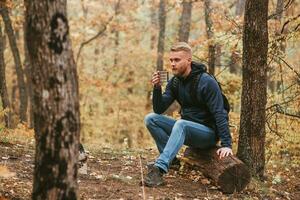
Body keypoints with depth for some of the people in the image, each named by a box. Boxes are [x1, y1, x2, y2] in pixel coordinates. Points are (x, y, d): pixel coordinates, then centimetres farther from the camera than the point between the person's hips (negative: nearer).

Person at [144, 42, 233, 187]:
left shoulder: (207, 82, -17)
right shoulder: (174, 82, 2)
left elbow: (220, 114, -21)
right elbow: (159, 109, -2)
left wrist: (226, 144, -30)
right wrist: (157, 88, -19)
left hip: (208, 133, -7)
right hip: (186, 130, 7)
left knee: (181, 124, -36)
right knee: (151, 119, -9)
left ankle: (160, 168, -47)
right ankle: (171, 159, -10)